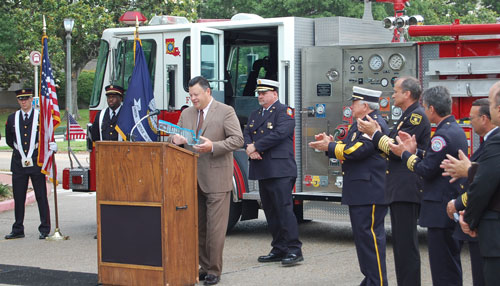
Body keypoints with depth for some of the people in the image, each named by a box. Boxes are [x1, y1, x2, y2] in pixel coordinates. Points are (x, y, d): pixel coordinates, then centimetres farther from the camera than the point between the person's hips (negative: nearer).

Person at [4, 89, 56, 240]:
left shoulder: (41, 117, 2)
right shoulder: (12, 118, 10)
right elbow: (9, 140, 19)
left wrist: (52, 146, -11)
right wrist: (20, 150, 14)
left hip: (36, 162, -3)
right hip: (18, 163, 3)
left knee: (41, 197, 0)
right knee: (18, 198, 6)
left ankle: (45, 229, 4)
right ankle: (18, 229, 12)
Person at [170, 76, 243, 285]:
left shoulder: (226, 112, -3)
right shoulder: (186, 114, 14)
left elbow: (237, 140, -10)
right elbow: (175, 138, 17)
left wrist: (213, 147, -22)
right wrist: (175, 140, -8)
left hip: (216, 178, -6)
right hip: (193, 179, 6)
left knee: (215, 227, -6)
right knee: (198, 226, 10)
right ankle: (203, 267, 18)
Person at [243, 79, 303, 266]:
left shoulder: (284, 112, -3)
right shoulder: (255, 115, 21)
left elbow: (279, 133, -17)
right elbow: (246, 134, 12)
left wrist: (256, 146, -13)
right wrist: (249, 148, -10)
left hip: (280, 171, -8)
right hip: (262, 171, 8)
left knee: (284, 208, -12)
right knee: (270, 211, 9)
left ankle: (294, 250, -10)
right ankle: (279, 249, 15)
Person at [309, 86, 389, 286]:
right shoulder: (359, 125, 20)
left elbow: (356, 150, -22)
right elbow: (349, 148, 21)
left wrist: (329, 147, -13)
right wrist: (331, 143, 5)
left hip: (370, 192, -11)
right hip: (358, 192, 11)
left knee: (370, 235, -10)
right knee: (362, 236, 14)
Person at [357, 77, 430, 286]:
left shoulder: (417, 116, -13)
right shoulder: (408, 116, 19)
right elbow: (392, 146, 17)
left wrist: (374, 133, -10)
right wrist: (373, 132, 7)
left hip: (407, 189, -11)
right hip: (398, 190, 11)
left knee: (406, 243, -9)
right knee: (401, 242, 14)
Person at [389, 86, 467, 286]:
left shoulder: (444, 135, -19)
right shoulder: (456, 130, 13)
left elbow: (427, 170, -20)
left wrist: (405, 154, -6)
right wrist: (414, 151, 11)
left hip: (441, 211, -11)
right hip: (452, 208, 11)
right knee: (451, 264, 17)